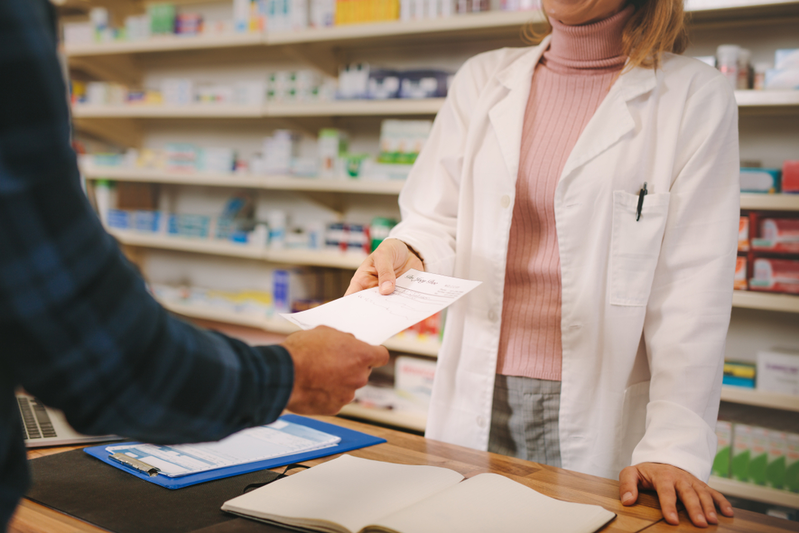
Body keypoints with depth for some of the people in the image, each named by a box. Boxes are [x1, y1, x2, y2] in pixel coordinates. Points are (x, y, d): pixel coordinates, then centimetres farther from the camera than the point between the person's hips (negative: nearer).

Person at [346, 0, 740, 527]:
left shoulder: (695, 95, -3)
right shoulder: (482, 79, 9)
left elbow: (694, 286, -9)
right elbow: (437, 220, 11)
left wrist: (674, 446, -17)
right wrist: (406, 252, -13)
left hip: (596, 409, -3)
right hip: (478, 402, 3)